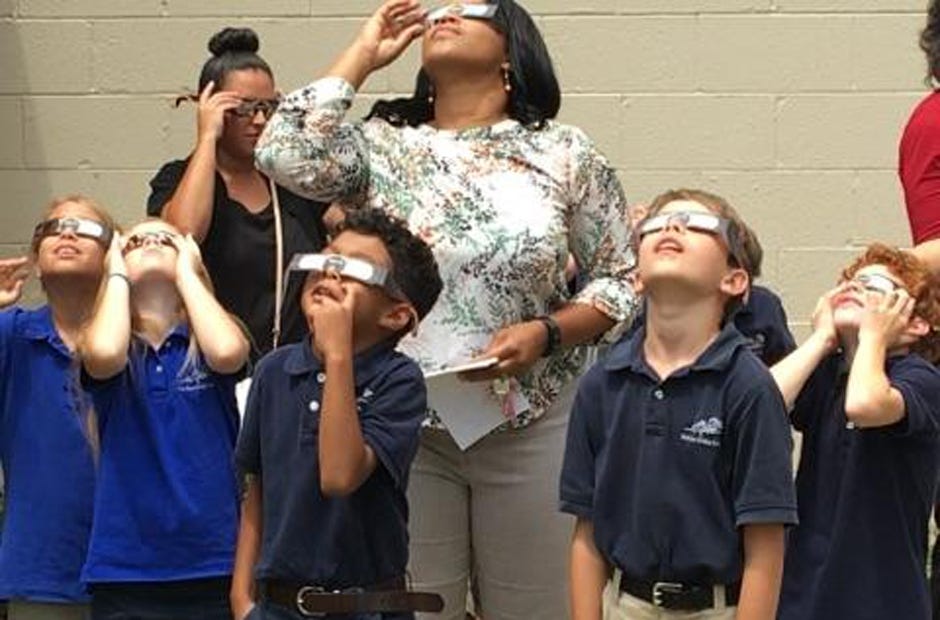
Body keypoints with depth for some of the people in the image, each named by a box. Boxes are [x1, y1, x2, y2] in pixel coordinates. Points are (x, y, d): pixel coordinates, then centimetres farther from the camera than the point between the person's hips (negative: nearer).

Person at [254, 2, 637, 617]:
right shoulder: (383, 146, 4)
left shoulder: (566, 156, 3)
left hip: (531, 427, 0)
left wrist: (545, 334, -14)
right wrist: (363, 54, -2)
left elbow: (621, 283, 5)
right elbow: (284, 155, -14)